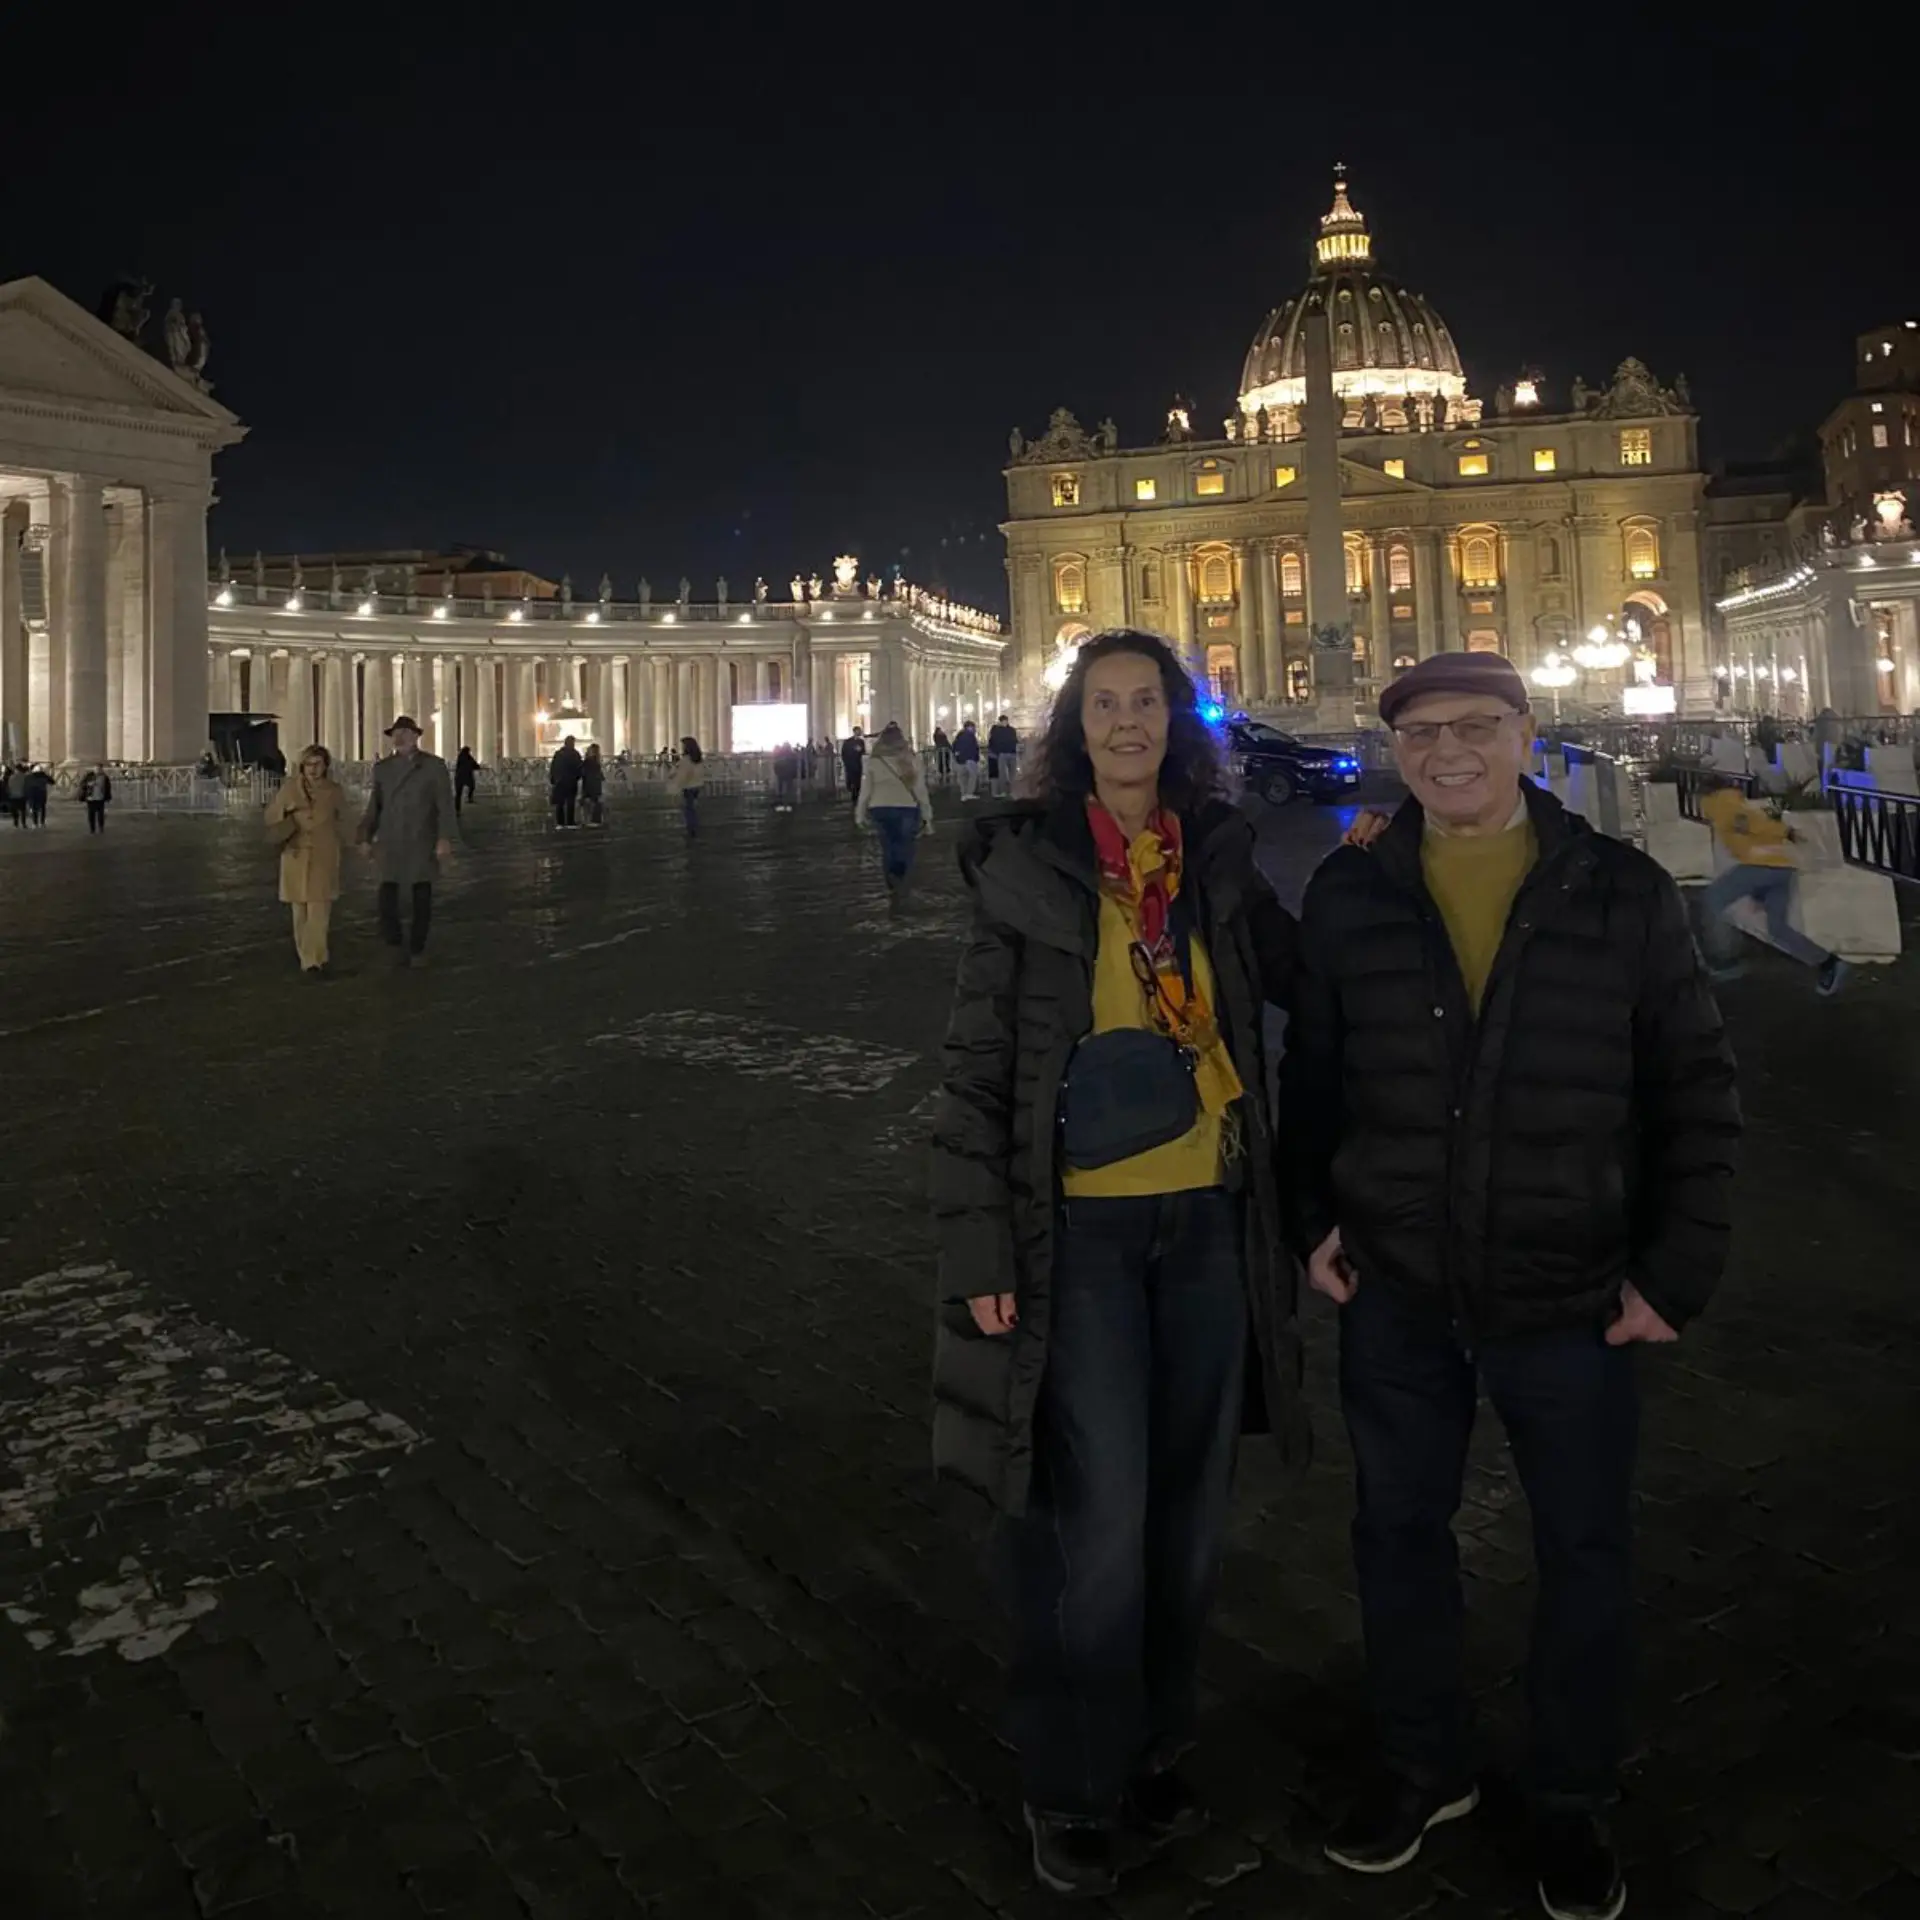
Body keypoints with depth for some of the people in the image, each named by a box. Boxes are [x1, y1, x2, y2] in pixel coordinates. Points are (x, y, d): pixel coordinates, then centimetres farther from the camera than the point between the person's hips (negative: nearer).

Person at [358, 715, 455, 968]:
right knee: (387, 896, -7)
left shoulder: (434, 765, -2)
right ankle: (395, 943, 15)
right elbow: (374, 806, 12)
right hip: (390, 843, 2)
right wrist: (366, 838, 8)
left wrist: (445, 839, -16)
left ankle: (417, 949, 18)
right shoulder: (382, 768, 7)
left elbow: (445, 805, -7)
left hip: (422, 843, -2)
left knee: (422, 898, 1)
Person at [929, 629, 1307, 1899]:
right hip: (1079, 1231, -4)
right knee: (1095, 1520, 1)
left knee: (1188, 1506, 14)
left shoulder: (1219, 857, 4)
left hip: (1209, 1223, 4)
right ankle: (1075, 1790, 26)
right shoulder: (1028, 866, -5)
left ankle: (1155, 1747, 38)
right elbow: (978, 1074, -5)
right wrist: (981, 1253, -8)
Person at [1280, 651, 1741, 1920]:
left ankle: (1574, 1799, 38)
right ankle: (1426, 1764, 40)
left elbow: (1698, 1092, -2)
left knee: (1585, 1552, 14)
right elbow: (1313, 1071, 8)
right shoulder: (1351, 896, -2)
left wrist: (1678, 1272, -6)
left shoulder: (1625, 895, -6)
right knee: (1400, 1528, 16)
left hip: (1572, 1300, -1)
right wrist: (1314, 1217, 2)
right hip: (1395, 1293, 2)